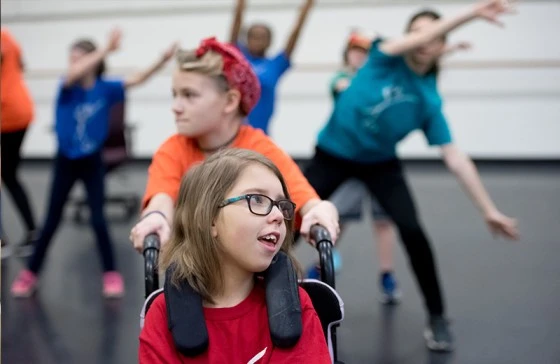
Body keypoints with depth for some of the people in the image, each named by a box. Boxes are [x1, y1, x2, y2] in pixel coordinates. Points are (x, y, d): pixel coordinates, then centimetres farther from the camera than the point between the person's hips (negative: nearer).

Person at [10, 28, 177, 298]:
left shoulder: (105, 88, -10)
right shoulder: (68, 88, -13)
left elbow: (137, 80, -16)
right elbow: (73, 75, -35)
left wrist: (163, 60, -30)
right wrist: (106, 50, -43)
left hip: (92, 161, 0)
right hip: (65, 161, 0)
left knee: (98, 218, -3)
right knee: (52, 219, 8)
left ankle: (111, 274, 10)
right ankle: (30, 273, 21)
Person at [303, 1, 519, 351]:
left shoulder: (429, 100, -11)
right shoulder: (385, 58, -14)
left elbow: (455, 157, -12)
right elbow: (415, 41, -35)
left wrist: (489, 210, -17)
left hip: (380, 162, 0)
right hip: (333, 155, 0)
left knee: (412, 230, -18)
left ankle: (437, 318, 0)